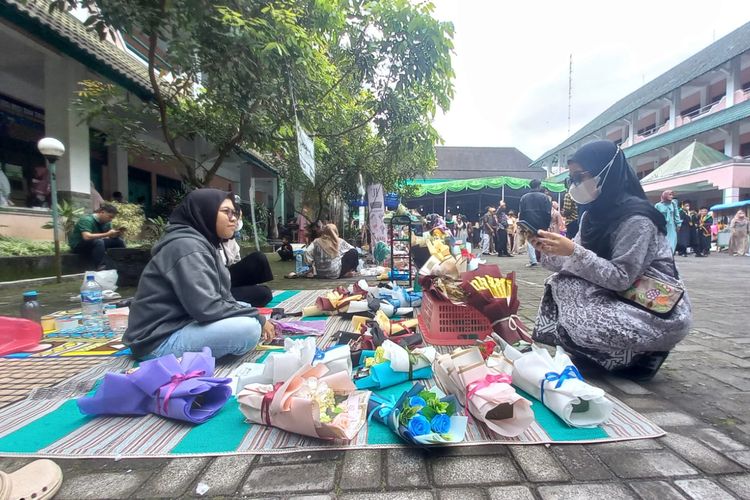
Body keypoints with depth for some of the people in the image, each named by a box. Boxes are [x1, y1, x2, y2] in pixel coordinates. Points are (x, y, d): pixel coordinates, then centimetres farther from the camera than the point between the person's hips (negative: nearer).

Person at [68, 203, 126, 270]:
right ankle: (100, 268, -39)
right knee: (98, 242, -36)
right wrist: (107, 234, -37)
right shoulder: (87, 220, -23)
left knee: (118, 241, -7)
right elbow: (86, 237, -36)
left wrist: (117, 234, -19)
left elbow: (111, 236, 3)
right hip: (78, 245, -7)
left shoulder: (107, 222, -2)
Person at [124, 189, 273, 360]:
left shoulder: (204, 242, 10)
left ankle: (196, 356, 3)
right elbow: (207, 308, -29)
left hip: (181, 323, 10)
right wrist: (258, 318, -19)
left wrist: (253, 314, -3)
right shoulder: (187, 245, -20)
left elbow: (220, 296, 11)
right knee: (248, 328, -26)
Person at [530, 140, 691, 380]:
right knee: (559, 284, -8)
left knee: (583, 325, -27)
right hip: (622, 299, 7)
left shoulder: (636, 218, -21)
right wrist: (547, 249, -15)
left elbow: (621, 278, -26)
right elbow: (573, 264, 2)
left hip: (662, 314, -7)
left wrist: (573, 251, -32)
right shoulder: (593, 215, 3)